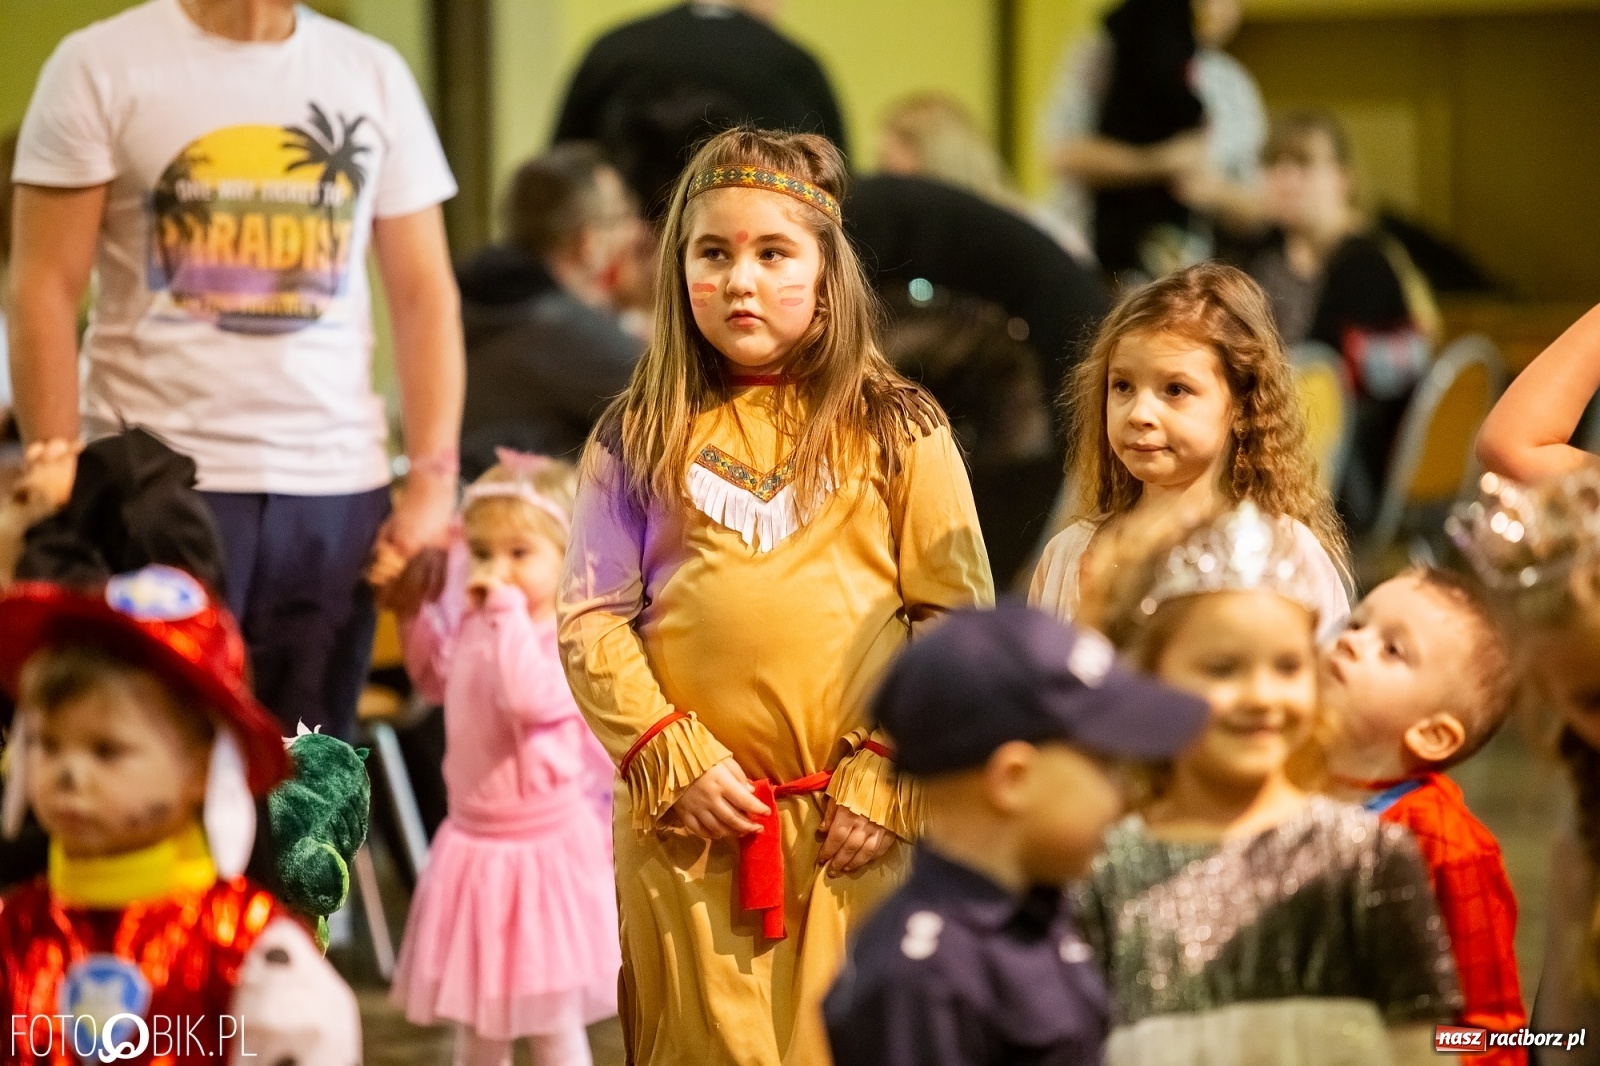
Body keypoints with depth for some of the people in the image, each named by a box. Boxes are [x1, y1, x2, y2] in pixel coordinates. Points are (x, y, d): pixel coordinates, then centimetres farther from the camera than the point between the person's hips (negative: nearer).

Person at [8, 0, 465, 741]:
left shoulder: (373, 76, 11)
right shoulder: (102, 67, 1)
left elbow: (424, 293, 11)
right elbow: (44, 288, -2)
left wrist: (432, 479, -1)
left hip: (337, 484, 3)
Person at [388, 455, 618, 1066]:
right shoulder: (471, 626, 4)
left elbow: (530, 695, -41)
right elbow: (437, 678, 26)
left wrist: (508, 611, -35)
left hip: (543, 849, -8)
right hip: (474, 843, 8)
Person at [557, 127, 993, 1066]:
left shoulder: (900, 432, 4)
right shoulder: (640, 437, 8)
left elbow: (956, 622, 1)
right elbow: (590, 622, 4)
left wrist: (888, 779, -7)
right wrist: (673, 762, -7)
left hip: (855, 824, -1)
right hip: (689, 822, 1)